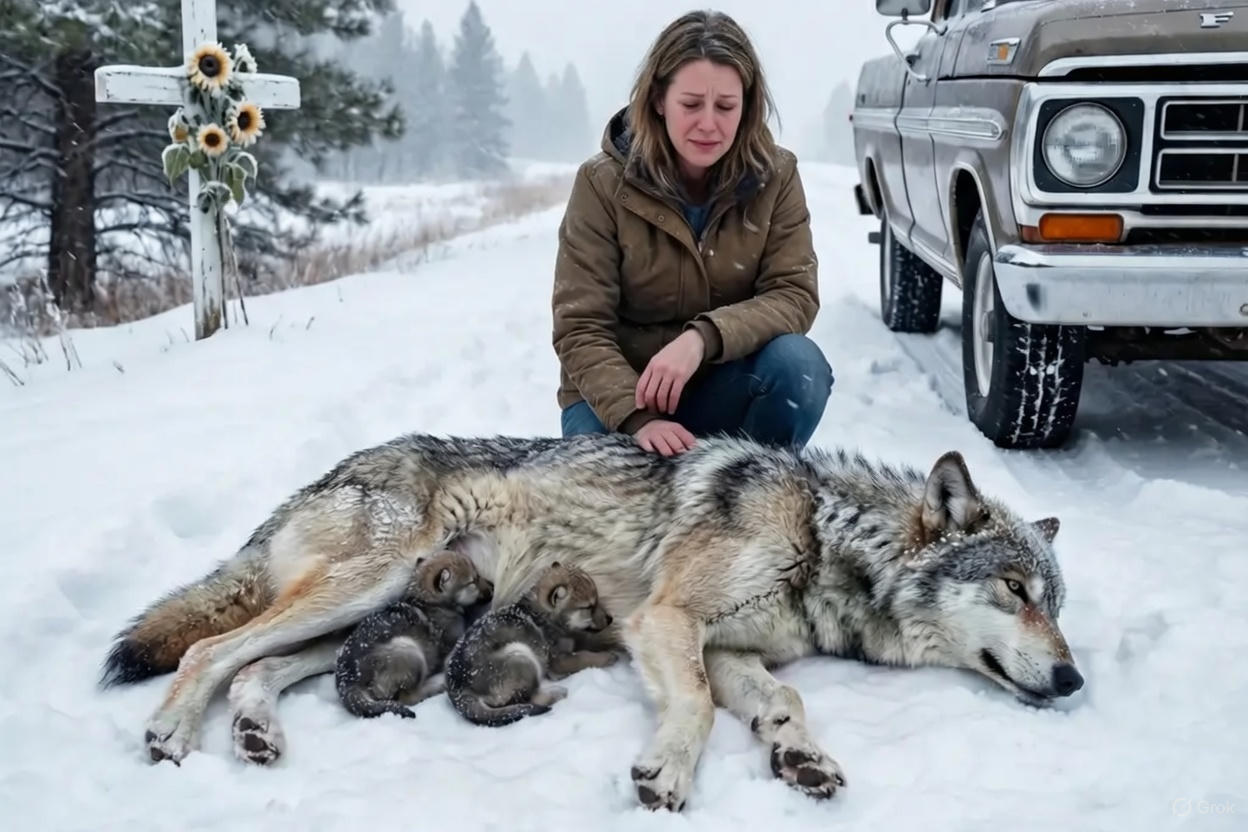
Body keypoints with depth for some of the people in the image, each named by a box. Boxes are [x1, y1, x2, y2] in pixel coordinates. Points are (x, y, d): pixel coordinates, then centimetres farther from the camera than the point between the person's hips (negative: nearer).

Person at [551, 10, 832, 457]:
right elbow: (580, 330, -17)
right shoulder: (603, 184, -14)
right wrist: (638, 418, -35)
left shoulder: (775, 175, -8)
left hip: (722, 385, 2)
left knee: (798, 362, -29)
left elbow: (795, 294, -15)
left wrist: (703, 338, -34)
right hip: (617, 393, -2)